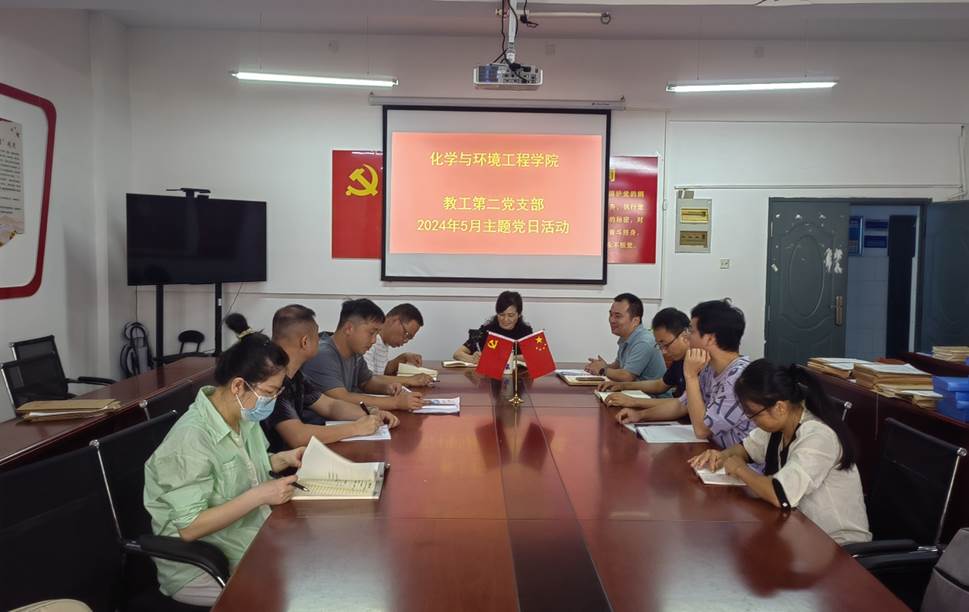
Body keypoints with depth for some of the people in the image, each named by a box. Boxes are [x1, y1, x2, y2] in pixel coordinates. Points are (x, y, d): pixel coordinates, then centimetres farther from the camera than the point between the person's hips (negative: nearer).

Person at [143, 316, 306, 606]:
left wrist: (283, 460, -1)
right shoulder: (191, 439, -26)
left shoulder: (244, 417, -1)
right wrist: (260, 495, -27)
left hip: (248, 538, 8)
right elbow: (189, 528, -25)